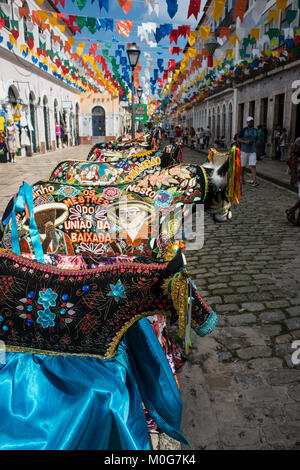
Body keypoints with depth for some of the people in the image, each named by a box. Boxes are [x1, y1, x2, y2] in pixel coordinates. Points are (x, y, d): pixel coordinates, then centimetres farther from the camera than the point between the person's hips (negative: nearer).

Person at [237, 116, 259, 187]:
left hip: (252, 151, 2)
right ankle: (242, 178, 26)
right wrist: (245, 142, -17)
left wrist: (255, 149, 15)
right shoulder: (243, 130, -4)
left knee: (253, 165, -10)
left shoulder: (255, 130, 9)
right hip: (244, 151, -2)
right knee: (243, 166, 7)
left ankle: (254, 181, -15)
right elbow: (238, 139, -2)